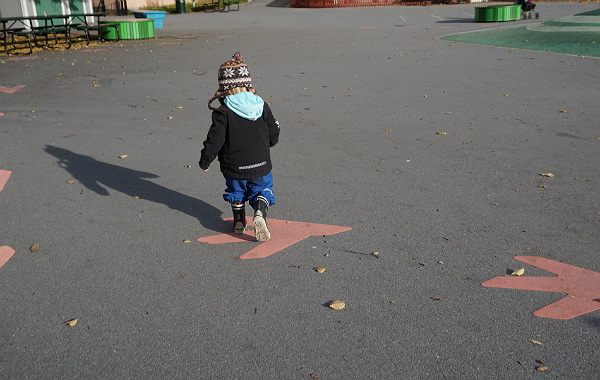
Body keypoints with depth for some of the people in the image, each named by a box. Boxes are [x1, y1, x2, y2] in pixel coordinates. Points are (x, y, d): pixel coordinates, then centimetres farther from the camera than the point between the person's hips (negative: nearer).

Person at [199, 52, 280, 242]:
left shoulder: (223, 112, -14)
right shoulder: (262, 106, -4)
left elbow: (215, 140, -14)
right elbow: (273, 134, 3)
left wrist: (205, 160, 0)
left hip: (234, 166, -1)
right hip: (260, 164, 1)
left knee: (236, 191, 23)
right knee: (262, 190, 18)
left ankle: (239, 222, 28)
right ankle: (260, 213, -8)